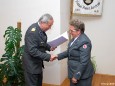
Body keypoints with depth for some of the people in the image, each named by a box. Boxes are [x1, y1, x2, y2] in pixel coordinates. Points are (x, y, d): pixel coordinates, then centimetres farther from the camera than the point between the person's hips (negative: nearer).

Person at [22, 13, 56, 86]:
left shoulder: (40, 29, 1)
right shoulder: (33, 32, -27)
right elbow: (32, 51, -30)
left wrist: (49, 47, 0)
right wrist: (48, 57, -27)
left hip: (37, 62, 9)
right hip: (31, 64, -9)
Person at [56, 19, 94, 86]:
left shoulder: (84, 41, -24)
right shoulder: (75, 38, 3)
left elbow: (83, 62, -24)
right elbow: (69, 52, 15)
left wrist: (76, 76, -20)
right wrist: (57, 56, 5)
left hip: (82, 75, -8)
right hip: (74, 72, 8)